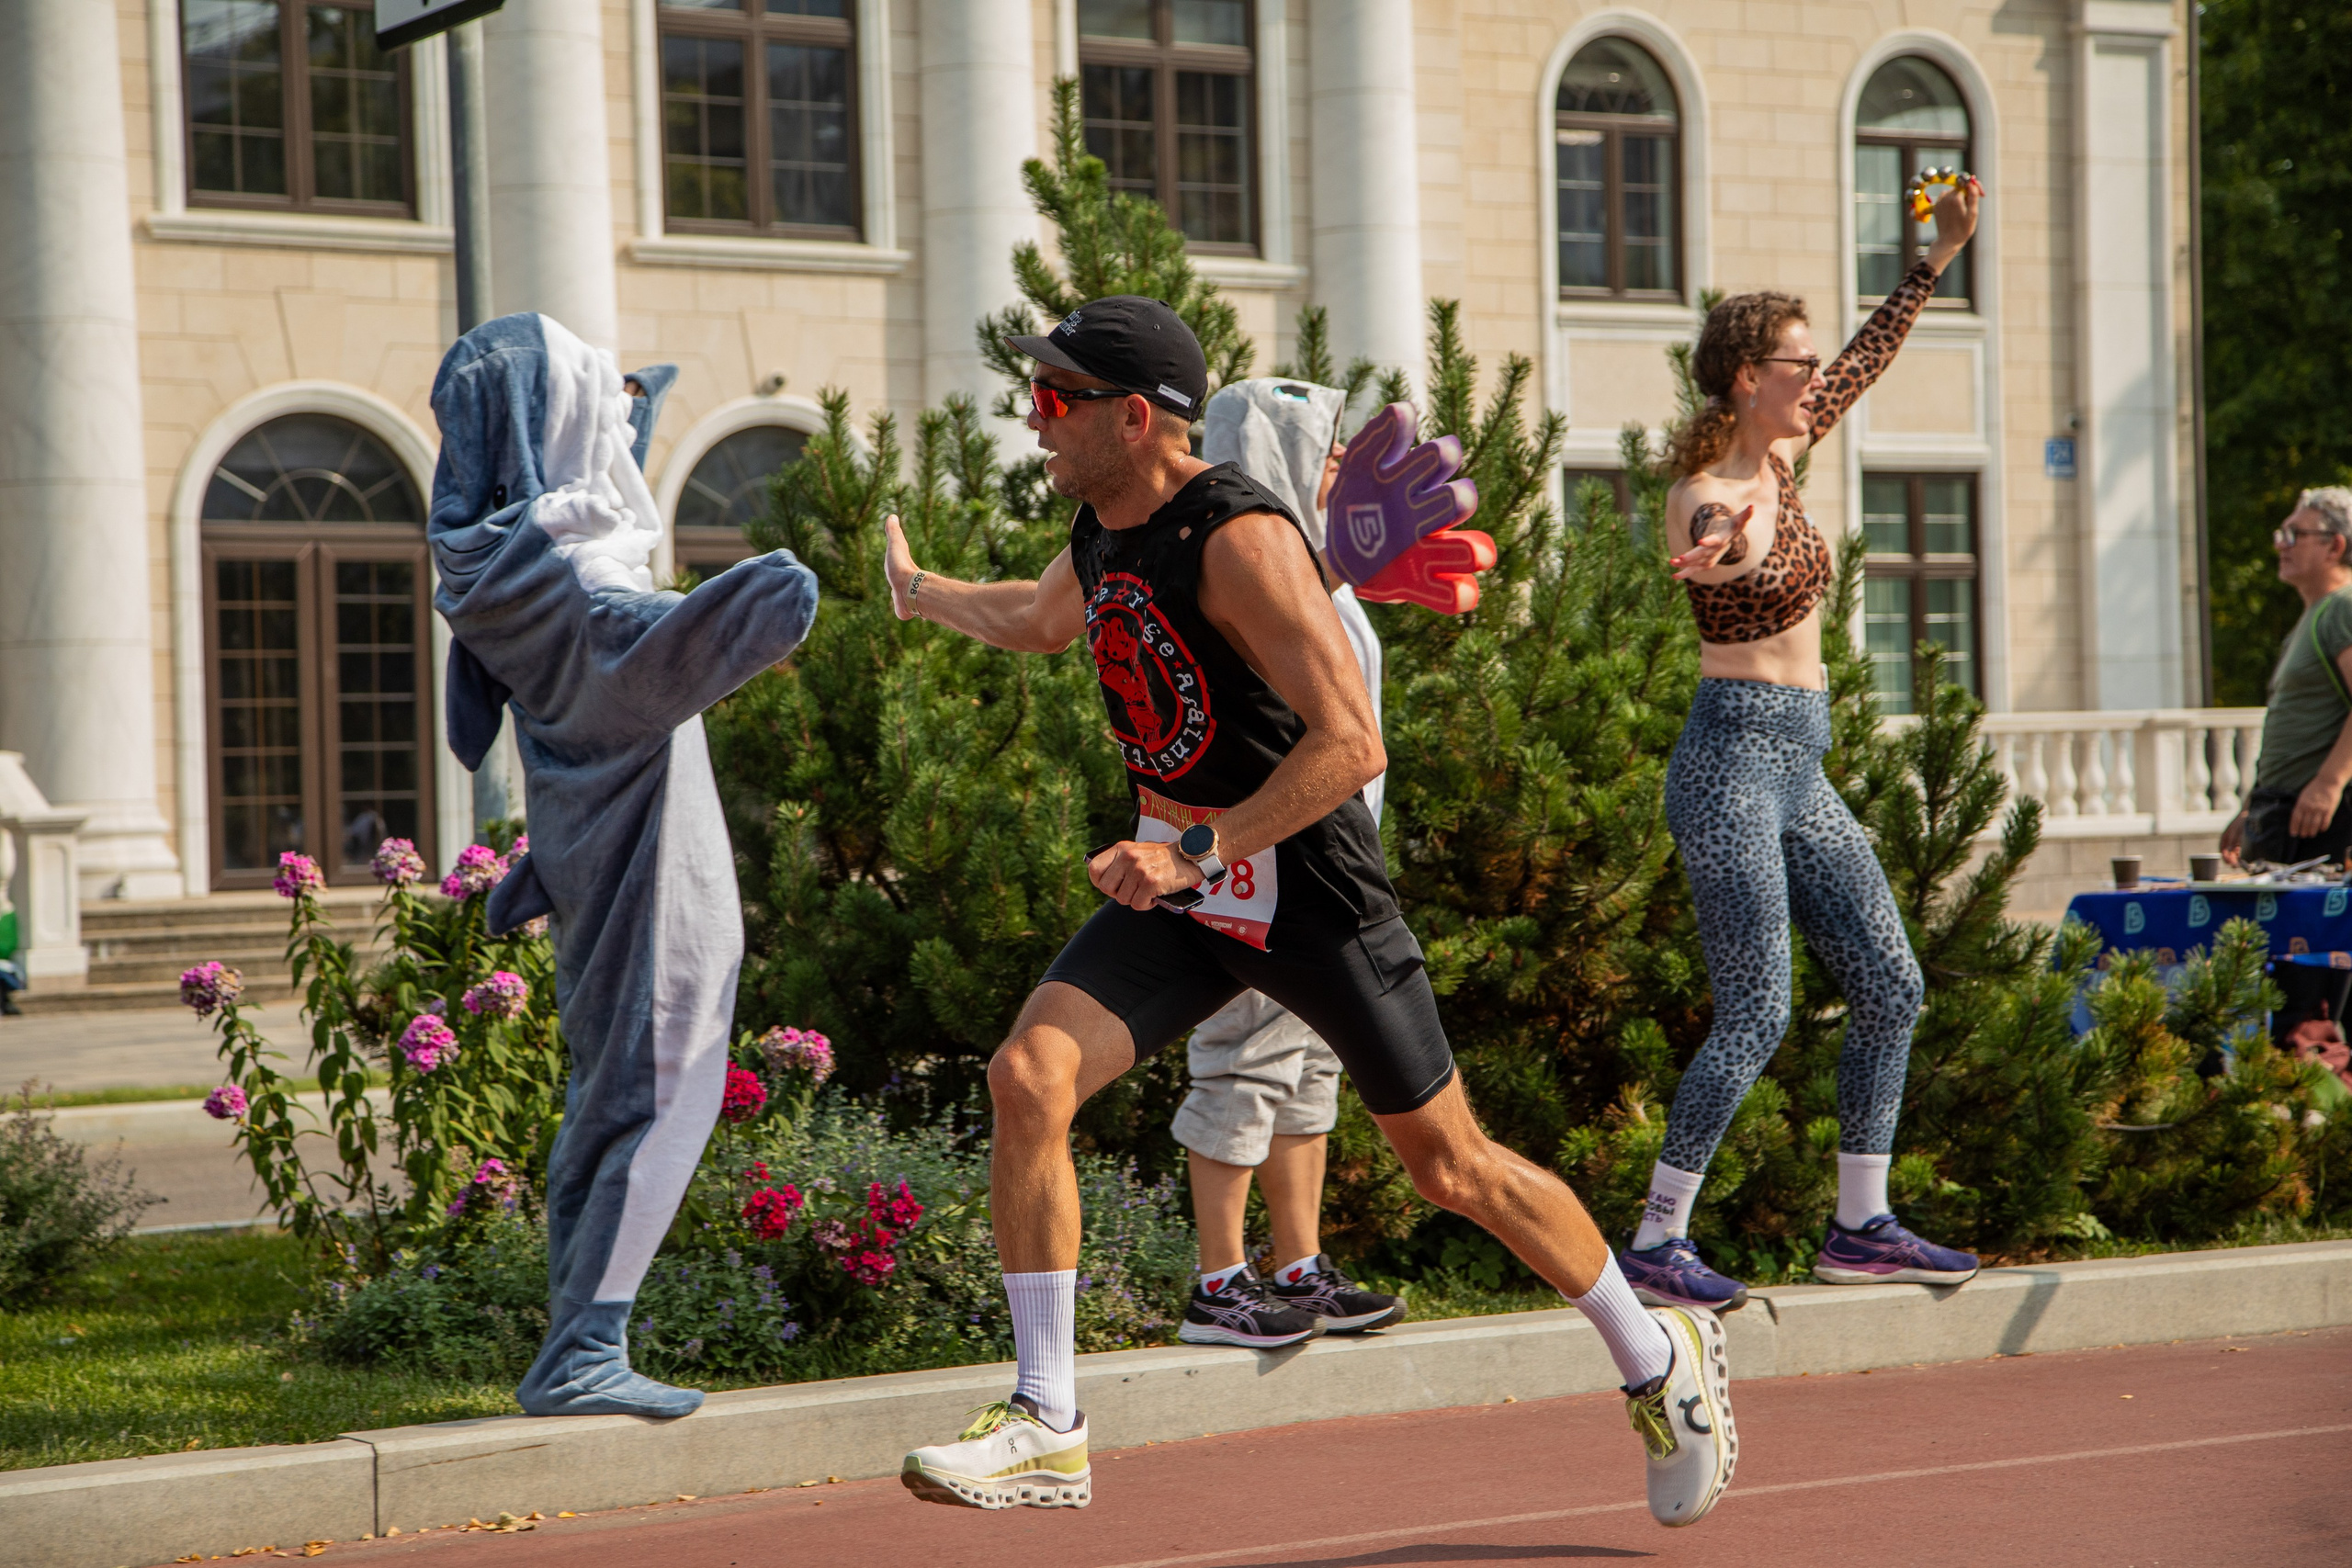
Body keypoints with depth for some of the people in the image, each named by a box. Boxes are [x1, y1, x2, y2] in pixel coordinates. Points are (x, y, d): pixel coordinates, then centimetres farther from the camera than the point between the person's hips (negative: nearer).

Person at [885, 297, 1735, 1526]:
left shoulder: (1238, 538, -22)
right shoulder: (1101, 529, 4)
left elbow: (1349, 745, -28)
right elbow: (1042, 621, 31)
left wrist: (1195, 850, -32)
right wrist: (922, 594, 45)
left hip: (1307, 886, -7)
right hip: (1177, 881, 7)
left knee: (1451, 1167, 4)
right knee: (1027, 1077, -15)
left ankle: (1662, 1358, 27)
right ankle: (1046, 1427, -9)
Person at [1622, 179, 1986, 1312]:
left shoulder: (1778, 461, 10)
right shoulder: (1708, 495, -15)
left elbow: (1869, 359, 25)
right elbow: (1720, 552, -40)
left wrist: (1939, 258, 27)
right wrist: (1721, 550, -64)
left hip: (1797, 770, 9)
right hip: (1735, 760, -9)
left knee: (1890, 986, 9)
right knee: (1756, 1017, -12)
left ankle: (1860, 1228, 16)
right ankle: (1655, 1245, -6)